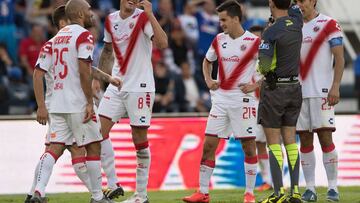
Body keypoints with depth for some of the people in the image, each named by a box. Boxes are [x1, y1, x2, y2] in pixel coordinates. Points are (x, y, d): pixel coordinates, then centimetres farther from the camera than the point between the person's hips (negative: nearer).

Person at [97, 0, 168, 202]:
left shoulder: (143, 18, -10)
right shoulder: (110, 20, 8)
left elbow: (163, 43, -26)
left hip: (140, 86, -6)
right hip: (116, 85, 6)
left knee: (140, 139, 1)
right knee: (100, 131, -4)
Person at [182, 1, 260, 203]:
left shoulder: (253, 42, -8)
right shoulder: (219, 40, 8)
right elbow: (207, 61, 26)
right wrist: (208, 80, 10)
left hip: (243, 100, -5)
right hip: (220, 98, 5)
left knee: (249, 146, -1)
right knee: (209, 144, 2)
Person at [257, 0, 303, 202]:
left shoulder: (272, 31, -17)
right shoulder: (296, 21, 1)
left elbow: (264, 64, -22)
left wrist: (263, 71, -3)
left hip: (274, 89, -6)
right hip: (295, 86, 6)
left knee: (273, 142, -2)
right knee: (290, 140, 8)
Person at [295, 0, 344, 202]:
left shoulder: (329, 24, -1)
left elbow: (339, 58, -6)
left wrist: (335, 87, -16)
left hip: (322, 92, -5)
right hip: (299, 92, 5)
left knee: (325, 138, -9)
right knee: (305, 141, 3)